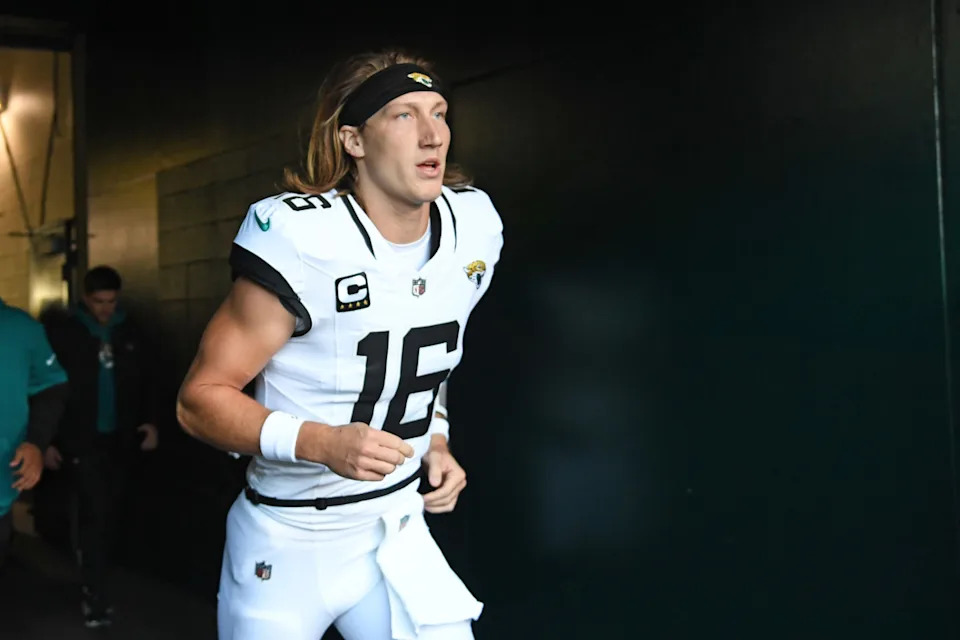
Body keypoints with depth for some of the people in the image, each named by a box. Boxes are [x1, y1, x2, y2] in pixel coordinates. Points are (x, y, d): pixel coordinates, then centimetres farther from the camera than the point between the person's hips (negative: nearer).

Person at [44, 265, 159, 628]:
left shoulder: (130, 333, 6)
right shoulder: (64, 334, -6)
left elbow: (145, 382, 13)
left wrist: (150, 421, 1)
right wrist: (48, 441, -6)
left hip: (120, 439, 4)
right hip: (81, 440, -4)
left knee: (109, 512, 10)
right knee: (94, 513, -9)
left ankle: (96, 580, 24)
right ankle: (94, 595, -3)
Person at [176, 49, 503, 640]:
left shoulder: (472, 227, -3)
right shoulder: (303, 241, -21)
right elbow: (200, 400, -16)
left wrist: (433, 442, 4)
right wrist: (322, 443, -30)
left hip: (397, 530, 4)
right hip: (289, 543, -4)